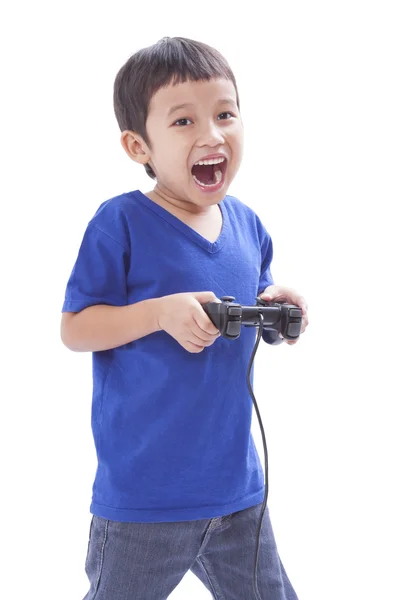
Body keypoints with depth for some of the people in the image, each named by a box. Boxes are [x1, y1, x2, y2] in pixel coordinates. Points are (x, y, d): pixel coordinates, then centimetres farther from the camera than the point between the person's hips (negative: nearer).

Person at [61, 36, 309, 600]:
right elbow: (74, 329, -13)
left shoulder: (247, 224, 4)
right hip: (143, 491, -5)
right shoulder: (121, 223, -15)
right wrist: (159, 312, -26)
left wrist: (276, 309, -4)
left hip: (236, 482, 6)